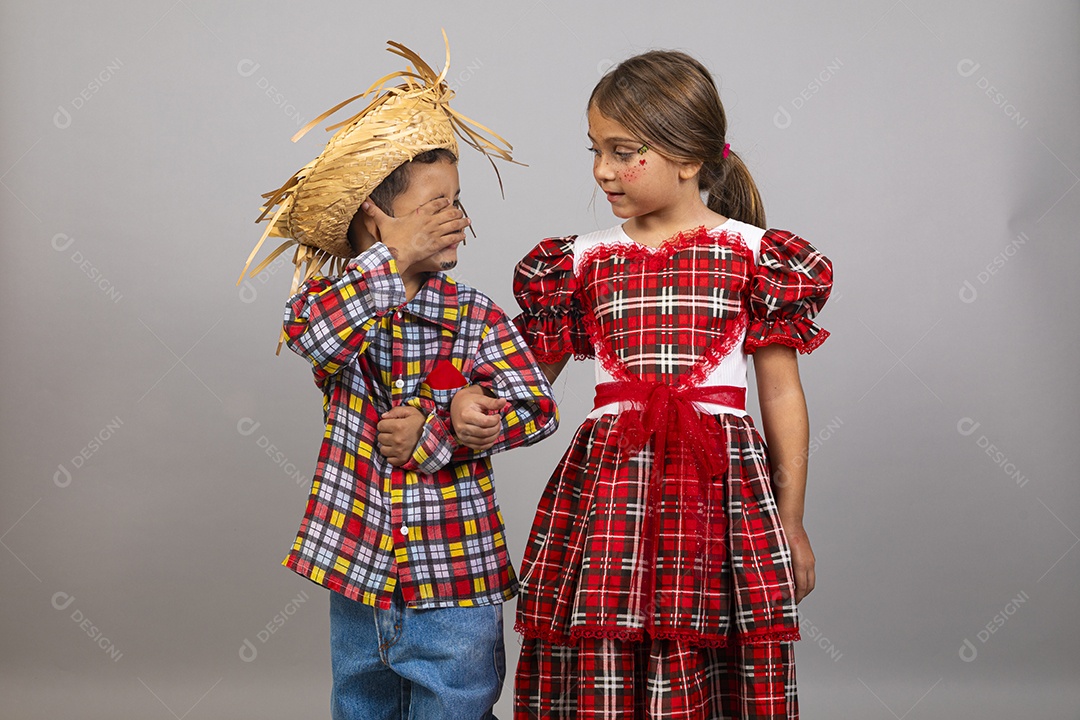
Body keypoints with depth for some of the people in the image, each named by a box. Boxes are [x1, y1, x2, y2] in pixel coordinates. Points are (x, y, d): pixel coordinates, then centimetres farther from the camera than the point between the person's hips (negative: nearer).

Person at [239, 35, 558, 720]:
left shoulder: (478, 317, -3)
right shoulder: (331, 301, -3)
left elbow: (538, 407, -12)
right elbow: (310, 334, -27)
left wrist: (433, 435, -20)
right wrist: (397, 257, -24)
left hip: (456, 589, -1)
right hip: (356, 584, 1)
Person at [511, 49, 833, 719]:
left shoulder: (754, 254, 4)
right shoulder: (585, 260, 10)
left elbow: (782, 394, 6)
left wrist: (791, 524, 7)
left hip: (719, 490, -2)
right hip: (608, 484, 2)